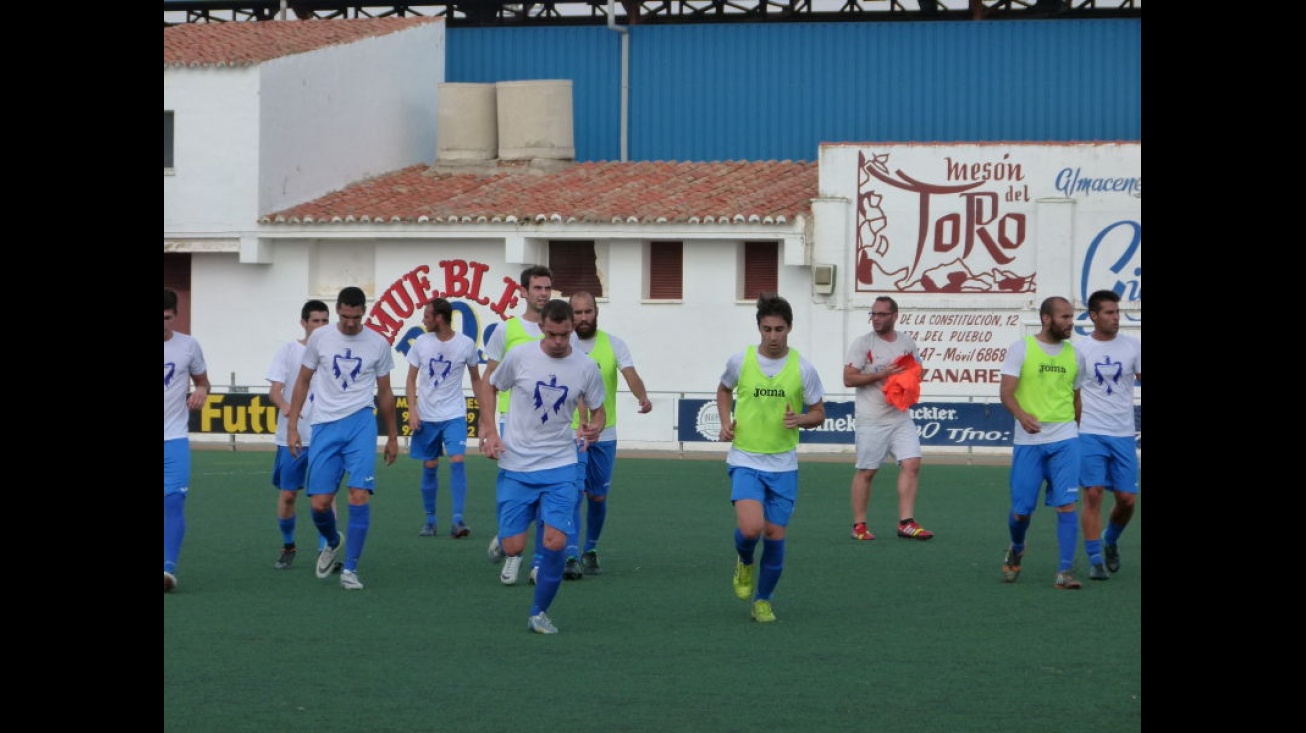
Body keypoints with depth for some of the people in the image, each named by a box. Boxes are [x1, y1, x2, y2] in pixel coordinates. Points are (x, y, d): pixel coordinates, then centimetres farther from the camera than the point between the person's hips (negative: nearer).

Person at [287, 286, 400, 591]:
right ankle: (333, 542, 32)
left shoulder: (378, 344, 4)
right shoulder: (320, 338, 4)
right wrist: (292, 425, 6)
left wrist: (392, 436, 17)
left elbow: (385, 392, 14)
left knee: (359, 495, -14)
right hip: (325, 425, 1)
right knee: (320, 502, -3)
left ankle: (350, 570, -6)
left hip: (361, 423, -1)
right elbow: (303, 381, 11)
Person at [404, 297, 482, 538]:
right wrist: (412, 411, -6)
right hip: (426, 417, 2)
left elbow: (476, 379, 8)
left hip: (454, 416, -2)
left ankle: (458, 520, -17)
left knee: (458, 461, -16)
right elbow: (411, 379, 6)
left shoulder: (466, 345, -5)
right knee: (429, 467, 6)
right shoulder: (421, 342, -1)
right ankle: (430, 520, 17)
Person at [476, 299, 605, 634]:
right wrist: (490, 431, -1)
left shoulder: (586, 367, -2)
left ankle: (539, 612, 6)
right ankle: (503, 537, 36)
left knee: (555, 543, -14)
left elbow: (598, 410, 11)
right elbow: (489, 386, 11)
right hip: (515, 468, 0)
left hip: (560, 467, 0)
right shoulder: (519, 357, -5)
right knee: (514, 549, -4)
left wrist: (595, 427, -13)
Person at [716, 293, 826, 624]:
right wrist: (725, 421, 2)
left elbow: (819, 413, 6)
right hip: (745, 460, -1)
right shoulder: (740, 361, -3)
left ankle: (763, 599, 23)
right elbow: (724, 389, 19)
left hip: (783, 464, 1)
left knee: (775, 535, 2)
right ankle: (744, 563, 15)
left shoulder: (803, 368, -4)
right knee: (751, 528, -21)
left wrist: (800, 419, -15)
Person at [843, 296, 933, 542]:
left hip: (901, 417, 4)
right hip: (872, 420, -4)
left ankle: (906, 523, -4)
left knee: (911, 464, -7)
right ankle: (859, 525, 10)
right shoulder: (862, 343, -4)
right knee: (866, 472, 0)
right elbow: (848, 378, -10)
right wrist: (882, 375, -18)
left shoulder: (907, 342, 10)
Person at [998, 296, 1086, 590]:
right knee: (1021, 510, 4)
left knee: (1066, 504, -10)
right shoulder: (1021, 348, -3)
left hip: (1065, 439, 2)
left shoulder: (1073, 354, 10)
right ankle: (1016, 550, 35)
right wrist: (1021, 415, -28)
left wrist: (1077, 431, 19)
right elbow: (1006, 391, -10)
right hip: (1028, 441, -2)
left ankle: (1065, 572, -8)